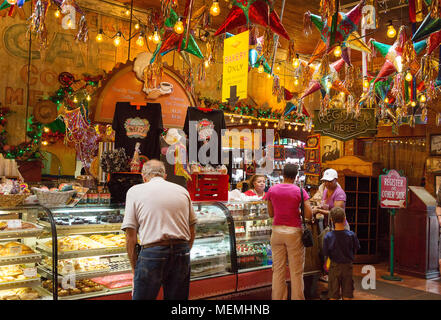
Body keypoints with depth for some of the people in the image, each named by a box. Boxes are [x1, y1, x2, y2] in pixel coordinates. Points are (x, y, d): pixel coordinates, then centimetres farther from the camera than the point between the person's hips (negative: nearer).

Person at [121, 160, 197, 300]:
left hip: (152, 253, -3)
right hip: (182, 253, 4)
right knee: (178, 297, 16)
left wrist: (134, 266, 6)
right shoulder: (182, 191, 14)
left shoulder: (135, 191, 5)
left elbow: (130, 235, -1)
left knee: (142, 297, 9)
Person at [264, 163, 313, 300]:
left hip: (277, 231, 3)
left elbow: (271, 214, 6)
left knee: (278, 270, 10)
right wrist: (298, 211, 8)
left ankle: (278, 298, 16)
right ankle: (297, 297, 14)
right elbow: (309, 215, -11)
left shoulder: (272, 190, -1)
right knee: (296, 271, 7)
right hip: (294, 232, -3)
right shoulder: (299, 191, -9)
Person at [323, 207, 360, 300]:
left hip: (334, 266, 0)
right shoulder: (351, 235, -14)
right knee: (347, 295, 13)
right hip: (348, 266, 1)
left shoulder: (328, 236, -16)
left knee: (333, 295, 11)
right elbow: (356, 249, -2)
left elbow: (326, 253, -9)